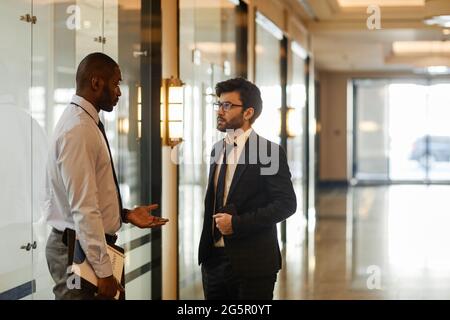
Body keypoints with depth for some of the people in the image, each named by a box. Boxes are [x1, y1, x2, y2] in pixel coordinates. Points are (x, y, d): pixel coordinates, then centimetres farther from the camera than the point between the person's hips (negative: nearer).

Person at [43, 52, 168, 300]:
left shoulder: (86, 123, 12)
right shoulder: (79, 130, -19)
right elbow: (83, 208, -23)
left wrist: (125, 214, 10)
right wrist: (103, 270, -22)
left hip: (90, 245, 10)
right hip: (80, 250, -10)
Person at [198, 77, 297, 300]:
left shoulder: (269, 152, -9)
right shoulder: (218, 150, 13)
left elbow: (286, 203, -14)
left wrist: (237, 223, -18)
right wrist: (206, 247, 13)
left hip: (252, 262, -6)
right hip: (215, 258, 6)